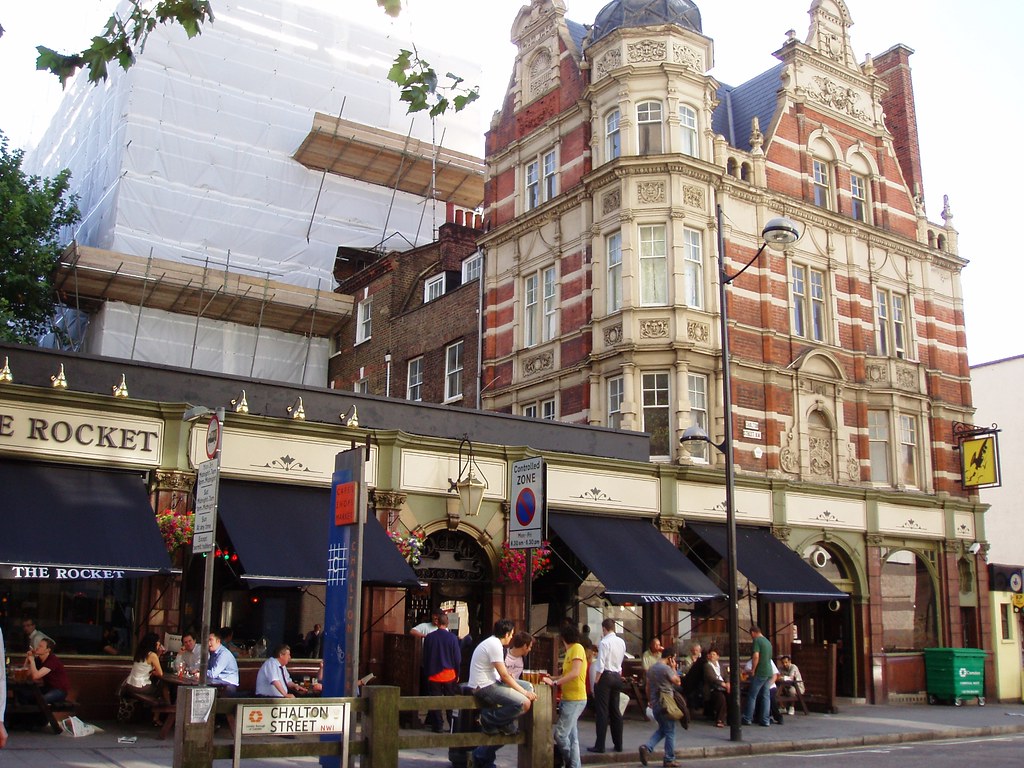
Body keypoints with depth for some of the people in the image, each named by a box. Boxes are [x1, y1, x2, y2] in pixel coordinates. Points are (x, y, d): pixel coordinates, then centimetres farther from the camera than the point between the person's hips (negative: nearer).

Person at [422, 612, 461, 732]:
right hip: (449, 674, 0)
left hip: (433, 674, 0)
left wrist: (426, 673, 15)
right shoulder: (452, 638, -9)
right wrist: (457, 674, 10)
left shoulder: (429, 637, -6)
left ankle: (438, 726, 9)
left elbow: (425, 657, 3)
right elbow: (458, 658, -3)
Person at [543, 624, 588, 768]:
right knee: (572, 737, 9)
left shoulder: (577, 648, -11)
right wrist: (552, 678, 13)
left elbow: (575, 673, -22)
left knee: (560, 734, -12)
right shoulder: (570, 650, 17)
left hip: (575, 699, -10)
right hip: (569, 698, 10)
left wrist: (555, 683, -20)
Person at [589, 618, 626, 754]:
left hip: (605, 676, -6)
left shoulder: (604, 642, -14)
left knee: (602, 711, -3)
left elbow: (600, 665, -16)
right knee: (615, 710, 13)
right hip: (617, 676, 6)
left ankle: (600, 745, -2)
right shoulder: (621, 642, 6)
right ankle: (618, 744, 18)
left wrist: (596, 682, -11)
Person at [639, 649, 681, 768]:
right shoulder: (667, 669, -15)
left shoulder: (651, 669, 10)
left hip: (655, 704, 8)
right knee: (670, 732, 4)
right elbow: (677, 682, -6)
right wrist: (673, 668, 0)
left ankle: (646, 747, 2)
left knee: (661, 729, 20)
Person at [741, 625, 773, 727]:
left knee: (752, 696, 1)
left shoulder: (757, 640, -9)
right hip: (768, 672, 8)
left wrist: (753, 670, -12)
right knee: (766, 696, 7)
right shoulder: (768, 642, 16)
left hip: (760, 673, -7)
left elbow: (756, 656, -19)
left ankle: (747, 719, 5)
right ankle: (765, 720, 6)